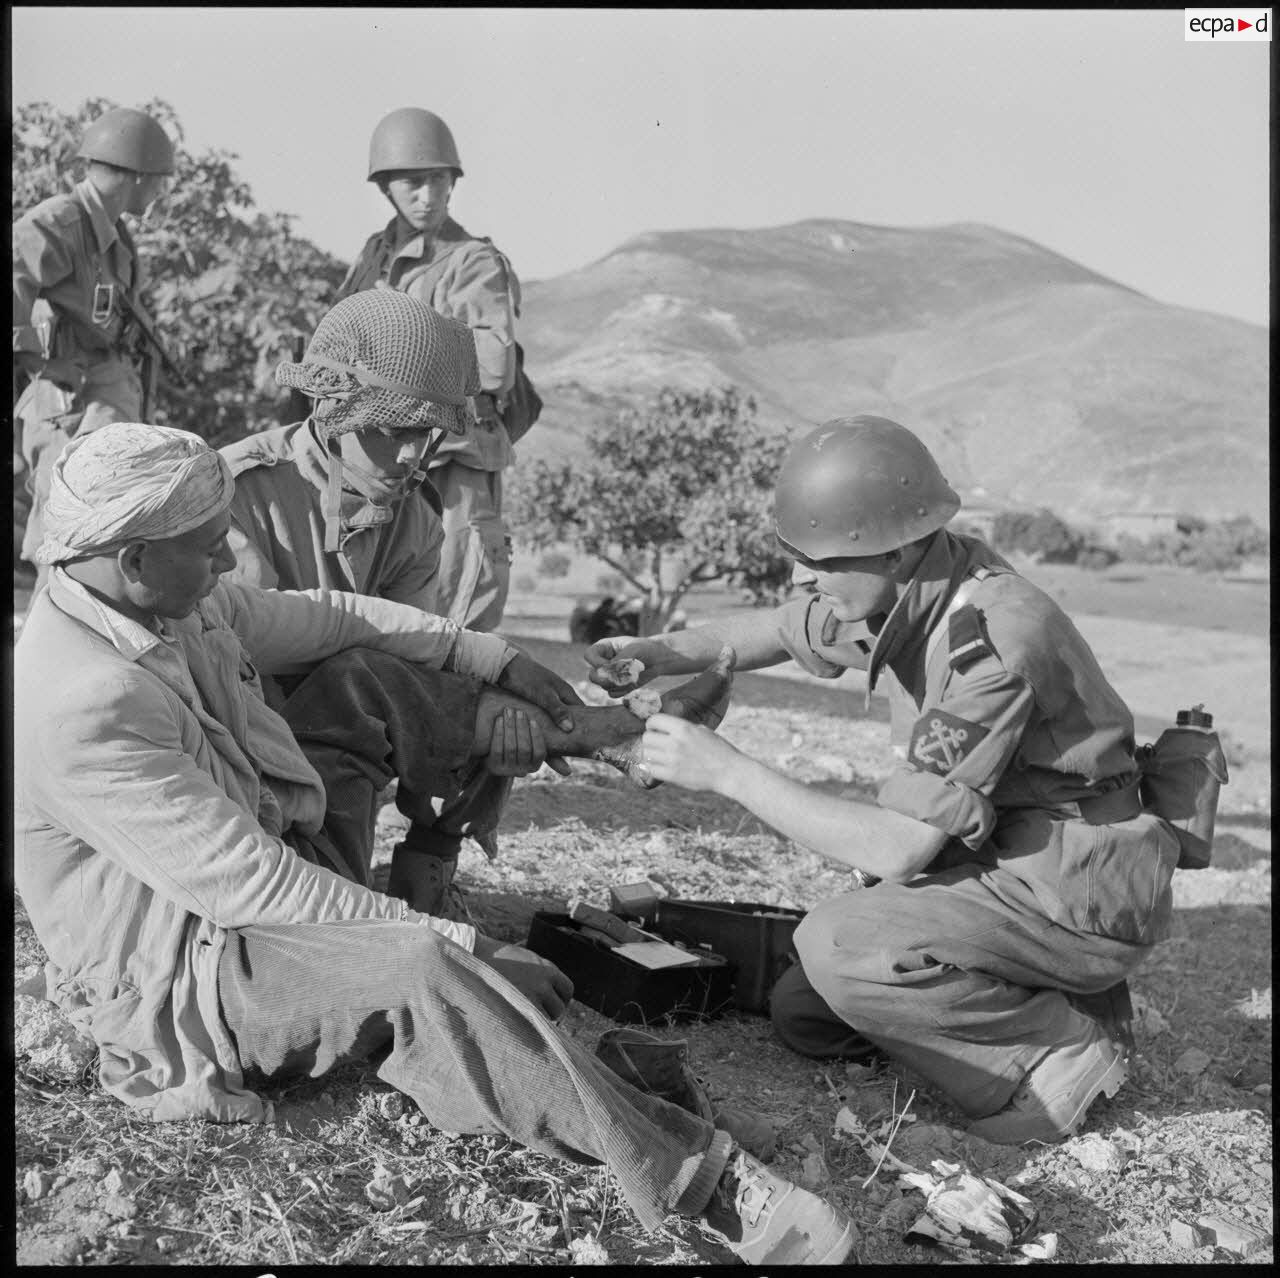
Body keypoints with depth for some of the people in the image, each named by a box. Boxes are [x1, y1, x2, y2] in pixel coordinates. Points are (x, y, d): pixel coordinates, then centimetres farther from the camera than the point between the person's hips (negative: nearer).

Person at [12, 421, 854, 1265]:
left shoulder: (172, 606, -4)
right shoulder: (82, 708, -31)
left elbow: (331, 618, 9)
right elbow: (244, 883, -33)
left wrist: (490, 658, 7)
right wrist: (443, 934, -31)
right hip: (174, 979, -10)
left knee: (361, 679, 8)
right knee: (427, 975, -33)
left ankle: (549, 732, 29)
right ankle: (704, 1183, -33)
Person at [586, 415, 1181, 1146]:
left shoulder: (994, 638, -30)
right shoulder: (900, 591, -5)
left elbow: (900, 849, -30)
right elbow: (785, 631, 13)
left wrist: (729, 772, -27)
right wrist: (661, 654, -4)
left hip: (1080, 891, -8)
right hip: (1004, 861, 8)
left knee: (839, 950, -26)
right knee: (804, 1015, 7)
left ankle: (1068, 1044, -7)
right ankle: (1035, 995, 14)